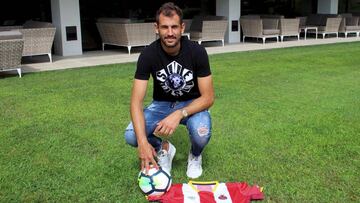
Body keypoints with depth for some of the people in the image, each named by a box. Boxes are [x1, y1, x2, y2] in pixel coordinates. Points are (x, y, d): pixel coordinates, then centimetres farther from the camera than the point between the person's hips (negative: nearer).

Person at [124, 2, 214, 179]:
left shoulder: (197, 52, -21)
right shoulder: (148, 55, -20)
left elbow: (208, 97, -20)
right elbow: (136, 101, -24)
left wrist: (179, 114, -37)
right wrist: (143, 142, -38)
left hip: (192, 104, -1)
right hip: (162, 104, 1)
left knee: (201, 134, -35)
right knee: (131, 135, -25)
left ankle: (195, 156, 4)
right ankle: (164, 149, 9)